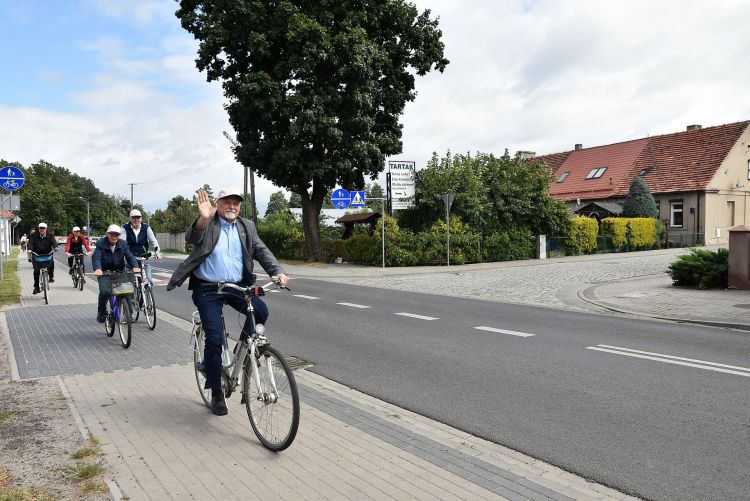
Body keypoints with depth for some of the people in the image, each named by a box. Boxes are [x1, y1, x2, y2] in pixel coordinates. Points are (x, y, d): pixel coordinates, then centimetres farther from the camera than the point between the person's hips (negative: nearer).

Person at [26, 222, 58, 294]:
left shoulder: (50, 235, -2)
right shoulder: (34, 236, -2)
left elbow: (53, 241, -17)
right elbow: (30, 242, -14)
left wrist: (55, 247, -40)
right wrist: (29, 249, -36)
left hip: (47, 254, 0)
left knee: (51, 262, -29)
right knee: (36, 271, -6)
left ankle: (51, 276, -4)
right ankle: (36, 287, 7)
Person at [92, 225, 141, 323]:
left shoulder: (123, 244, -3)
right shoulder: (101, 244, -11)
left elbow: (130, 257, -11)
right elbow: (96, 258, -23)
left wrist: (135, 266, -32)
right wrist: (97, 269, -44)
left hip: (119, 271, 2)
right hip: (104, 272, -2)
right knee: (104, 292, -17)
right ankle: (101, 313, 8)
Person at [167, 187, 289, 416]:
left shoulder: (246, 227, 9)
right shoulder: (207, 225, -3)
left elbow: (261, 250, 2)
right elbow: (191, 238, -22)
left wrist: (278, 272, -15)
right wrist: (203, 219, -43)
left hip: (237, 286, 3)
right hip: (207, 289, -3)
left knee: (261, 310, -24)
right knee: (214, 339, -7)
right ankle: (216, 394, 10)